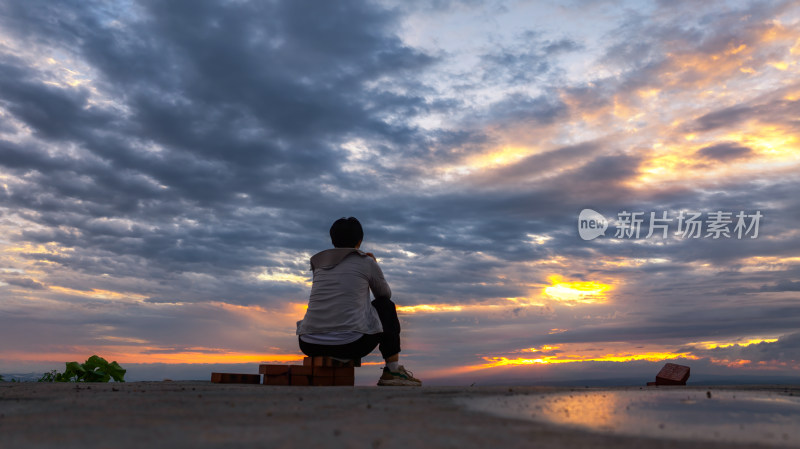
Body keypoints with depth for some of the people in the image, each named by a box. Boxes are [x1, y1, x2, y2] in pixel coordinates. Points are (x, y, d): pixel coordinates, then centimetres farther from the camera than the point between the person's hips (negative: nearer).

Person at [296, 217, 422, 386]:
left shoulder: (319, 262, 17)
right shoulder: (367, 263, 5)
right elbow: (385, 294, 23)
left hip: (310, 346, 5)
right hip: (351, 345, -4)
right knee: (386, 305, 23)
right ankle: (393, 371, 19)